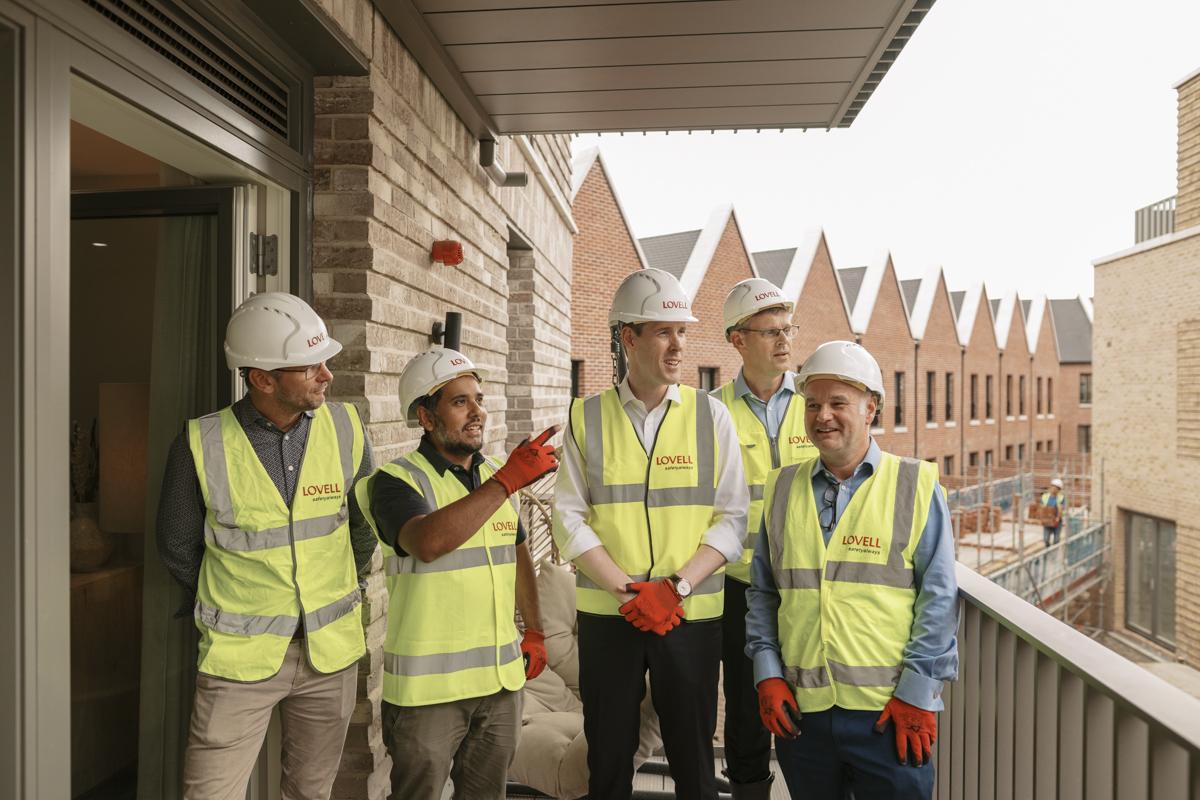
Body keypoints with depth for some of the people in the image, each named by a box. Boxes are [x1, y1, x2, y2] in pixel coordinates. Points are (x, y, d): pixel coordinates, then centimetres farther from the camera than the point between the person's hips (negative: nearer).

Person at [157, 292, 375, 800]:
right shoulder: (201, 444, -14)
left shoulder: (345, 428, -7)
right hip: (239, 656, -2)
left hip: (331, 649, 3)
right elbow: (177, 548, 1)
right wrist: (233, 606, 9)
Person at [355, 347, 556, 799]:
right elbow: (427, 542, -33)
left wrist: (533, 630, 16)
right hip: (427, 685, -5)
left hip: (501, 677, 6)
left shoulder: (496, 477, 8)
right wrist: (507, 481, -33)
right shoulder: (395, 481, -12)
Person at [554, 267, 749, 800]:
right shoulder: (587, 418, -1)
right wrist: (628, 591, -13)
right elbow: (569, 517, -4)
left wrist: (676, 587, -13)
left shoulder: (710, 415, 0)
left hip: (691, 615, 0)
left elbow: (732, 517, -3)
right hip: (606, 615, 0)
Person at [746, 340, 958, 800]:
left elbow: (938, 598, -4)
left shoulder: (915, 486, -3)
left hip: (892, 713, -3)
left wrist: (917, 692, -7)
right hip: (800, 710, 3)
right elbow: (762, 593, 10)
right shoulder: (782, 489, 7)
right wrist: (767, 675, 3)